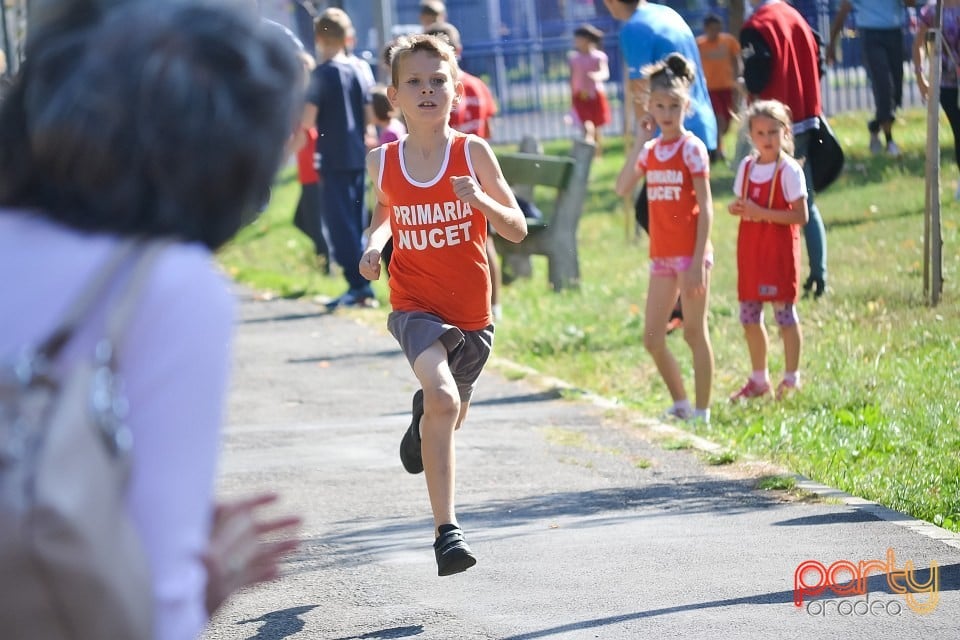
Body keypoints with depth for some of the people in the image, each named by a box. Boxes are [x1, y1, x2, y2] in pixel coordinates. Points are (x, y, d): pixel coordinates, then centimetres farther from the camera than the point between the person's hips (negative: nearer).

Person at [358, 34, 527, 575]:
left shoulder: (473, 153, -9)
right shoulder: (382, 162, -4)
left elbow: (518, 230, -5)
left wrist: (480, 200, -23)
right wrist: (375, 244, -2)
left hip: (472, 311, 1)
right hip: (414, 305, -1)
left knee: (454, 413, 20)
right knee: (442, 396, -27)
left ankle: (424, 417, 60)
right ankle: (447, 531, -27)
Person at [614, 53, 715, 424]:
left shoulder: (692, 149, -7)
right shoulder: (651, 150, 10)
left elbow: (705, 208, -10)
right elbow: (622, 188, -4)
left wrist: (698, 262, -16)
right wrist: (640, 142, -4)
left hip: (691, 252, -6)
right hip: (662, 255, 6)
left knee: (694, 332, 0)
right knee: (652, 338, 6)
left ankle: (701, 412, 6)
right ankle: (680, 405, 20)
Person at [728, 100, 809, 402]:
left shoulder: (789, 170, -11)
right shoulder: (747, 167, 8)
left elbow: (801, 216, -15)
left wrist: (760, 212, -21)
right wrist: (738, 207, -6)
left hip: (779, 248, -7)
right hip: (750, 248, 7)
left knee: (784, 312, -2)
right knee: (748, 316, 10)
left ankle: (791, 379, 7)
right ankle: (759, 379, 22)